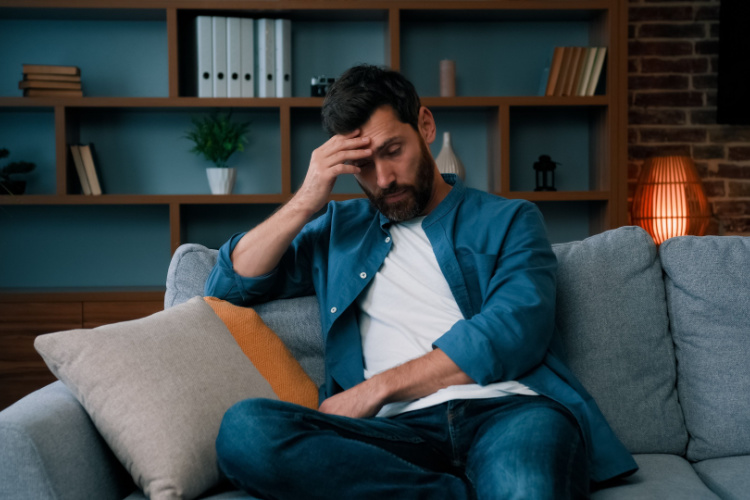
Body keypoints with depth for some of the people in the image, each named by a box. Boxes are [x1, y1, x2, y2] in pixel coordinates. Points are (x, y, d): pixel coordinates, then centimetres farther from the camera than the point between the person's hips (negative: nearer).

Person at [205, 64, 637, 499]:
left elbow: (513, 332, 0)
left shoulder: (509, 220, 18)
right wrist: (304, 203, 8)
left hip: (510, 412, -5)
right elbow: (228, 286, 21)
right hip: (400, 429, 5)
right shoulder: (338, 229, 27)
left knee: (534, 430, -45)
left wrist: (379, 387, -6)